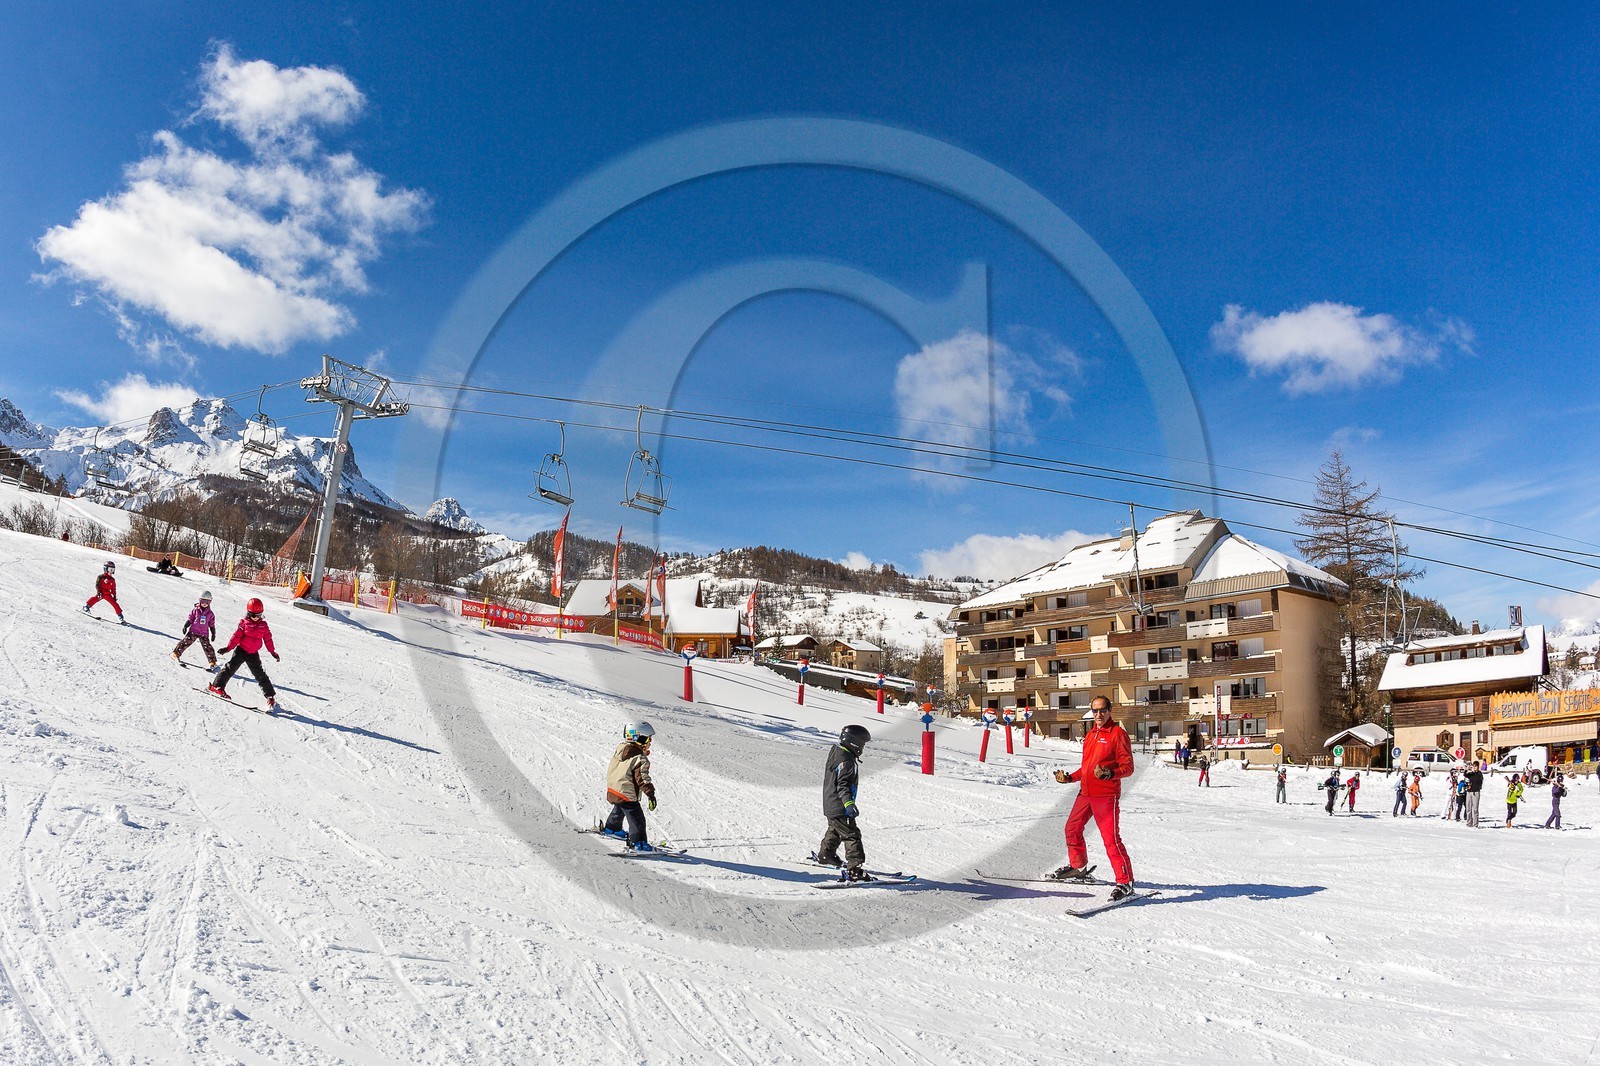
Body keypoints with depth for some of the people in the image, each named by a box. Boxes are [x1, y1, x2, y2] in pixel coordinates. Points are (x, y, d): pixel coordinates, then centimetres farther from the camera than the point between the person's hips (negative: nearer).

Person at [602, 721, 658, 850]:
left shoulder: (620, 748, 1)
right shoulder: (640, 759, -24)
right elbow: (642, 778, -29)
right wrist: (650, 793, -29)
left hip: (612, 790, 9)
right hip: (627, 795, -9)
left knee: (619, 810, 34)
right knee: (637, 819, -2)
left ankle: (611, 828, 54)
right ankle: (637, 842, -3)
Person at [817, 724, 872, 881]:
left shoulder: (836, 751, 10)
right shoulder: (846, 761, -23)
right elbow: (843, 785, -30)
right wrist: (848, 803, -40)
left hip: (830, 805, 11)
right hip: (839, 807, -11)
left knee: (835, 830, 30)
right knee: (852, 835, -10)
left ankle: (825, 855, 48)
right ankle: (854, 869, -14)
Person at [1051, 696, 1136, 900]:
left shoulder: (1118, 734, -7)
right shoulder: (1090, 734, 17)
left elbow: (1128, 767, -11)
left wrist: (1110, 774, -28)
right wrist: (1070, 778, 13)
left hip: (1106, 795, -8)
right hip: (1085, 792, 8)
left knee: (1111, 839, -12)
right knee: (1072, 828, 16)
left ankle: (1126, 882, -5)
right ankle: (1078, 867, 35)